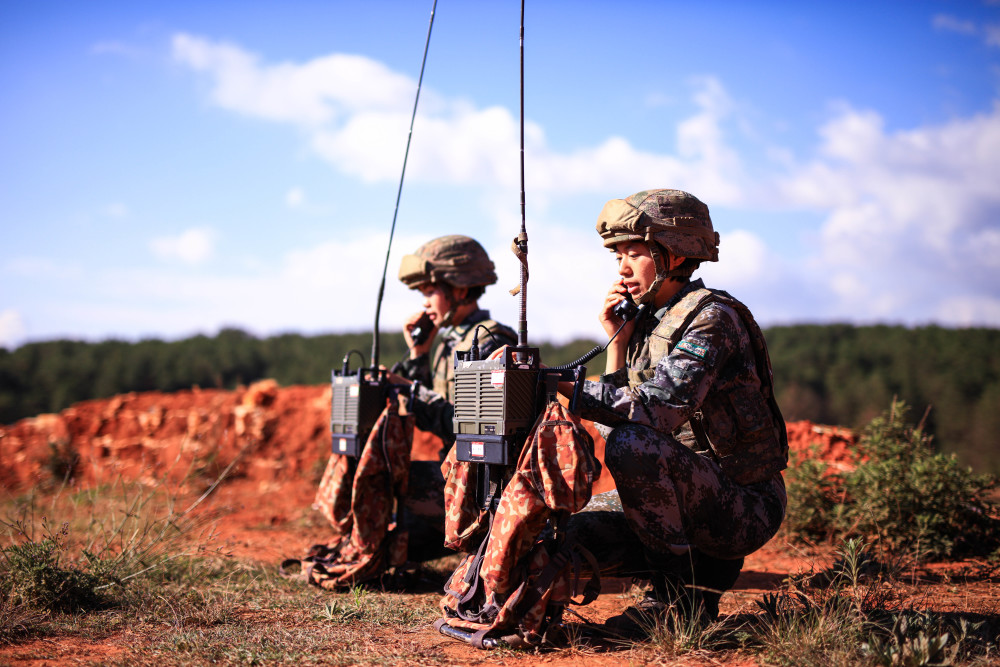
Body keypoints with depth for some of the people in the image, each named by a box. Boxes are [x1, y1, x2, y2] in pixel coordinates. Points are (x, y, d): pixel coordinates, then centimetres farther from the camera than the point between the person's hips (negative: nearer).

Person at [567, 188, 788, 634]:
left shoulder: (710, 317, -16)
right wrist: (617, 339, 2)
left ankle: (681, 595, -15)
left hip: (746, 505, -8)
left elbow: (657, 409, -30)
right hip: (698, 492, 8)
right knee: (573, 531, -3)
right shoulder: (648, 322, 10)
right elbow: (619, 412, 11)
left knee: (633, 446, -31)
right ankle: (707, 566, 8)